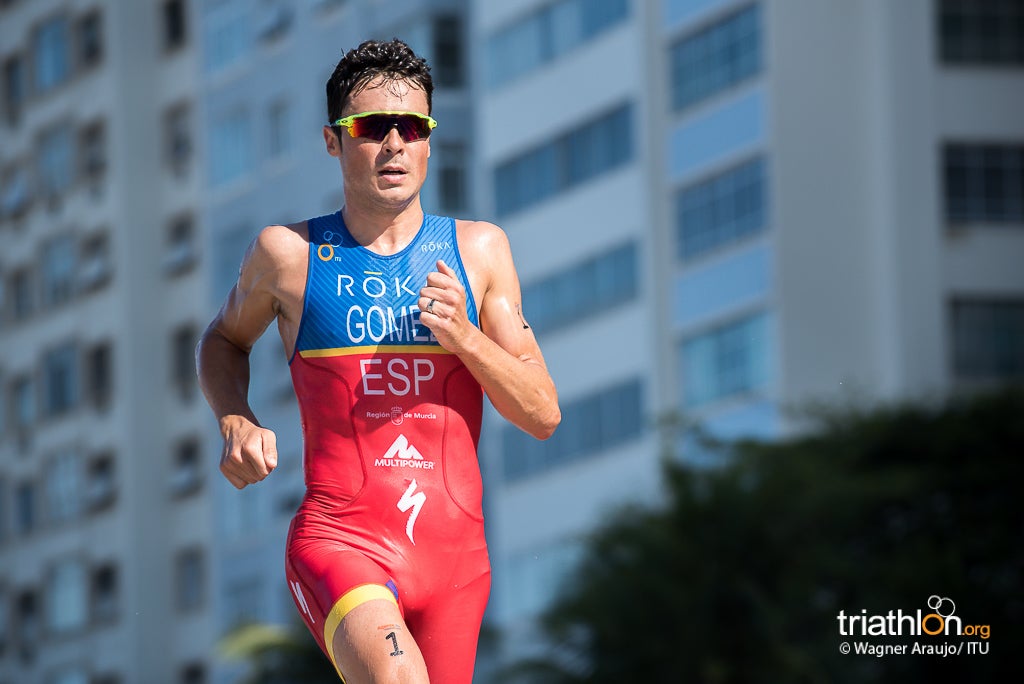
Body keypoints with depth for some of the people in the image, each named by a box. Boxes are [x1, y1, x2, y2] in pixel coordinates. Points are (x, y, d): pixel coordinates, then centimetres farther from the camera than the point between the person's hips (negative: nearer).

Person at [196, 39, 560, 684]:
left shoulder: (479, 250, 9)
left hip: (454, 550, 4)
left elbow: (544, 413, 8)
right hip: (338, 537, -4)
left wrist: (464, 337, -8)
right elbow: (224, 340, 24)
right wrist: (236, 423, 4)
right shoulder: (288, 254, 4)